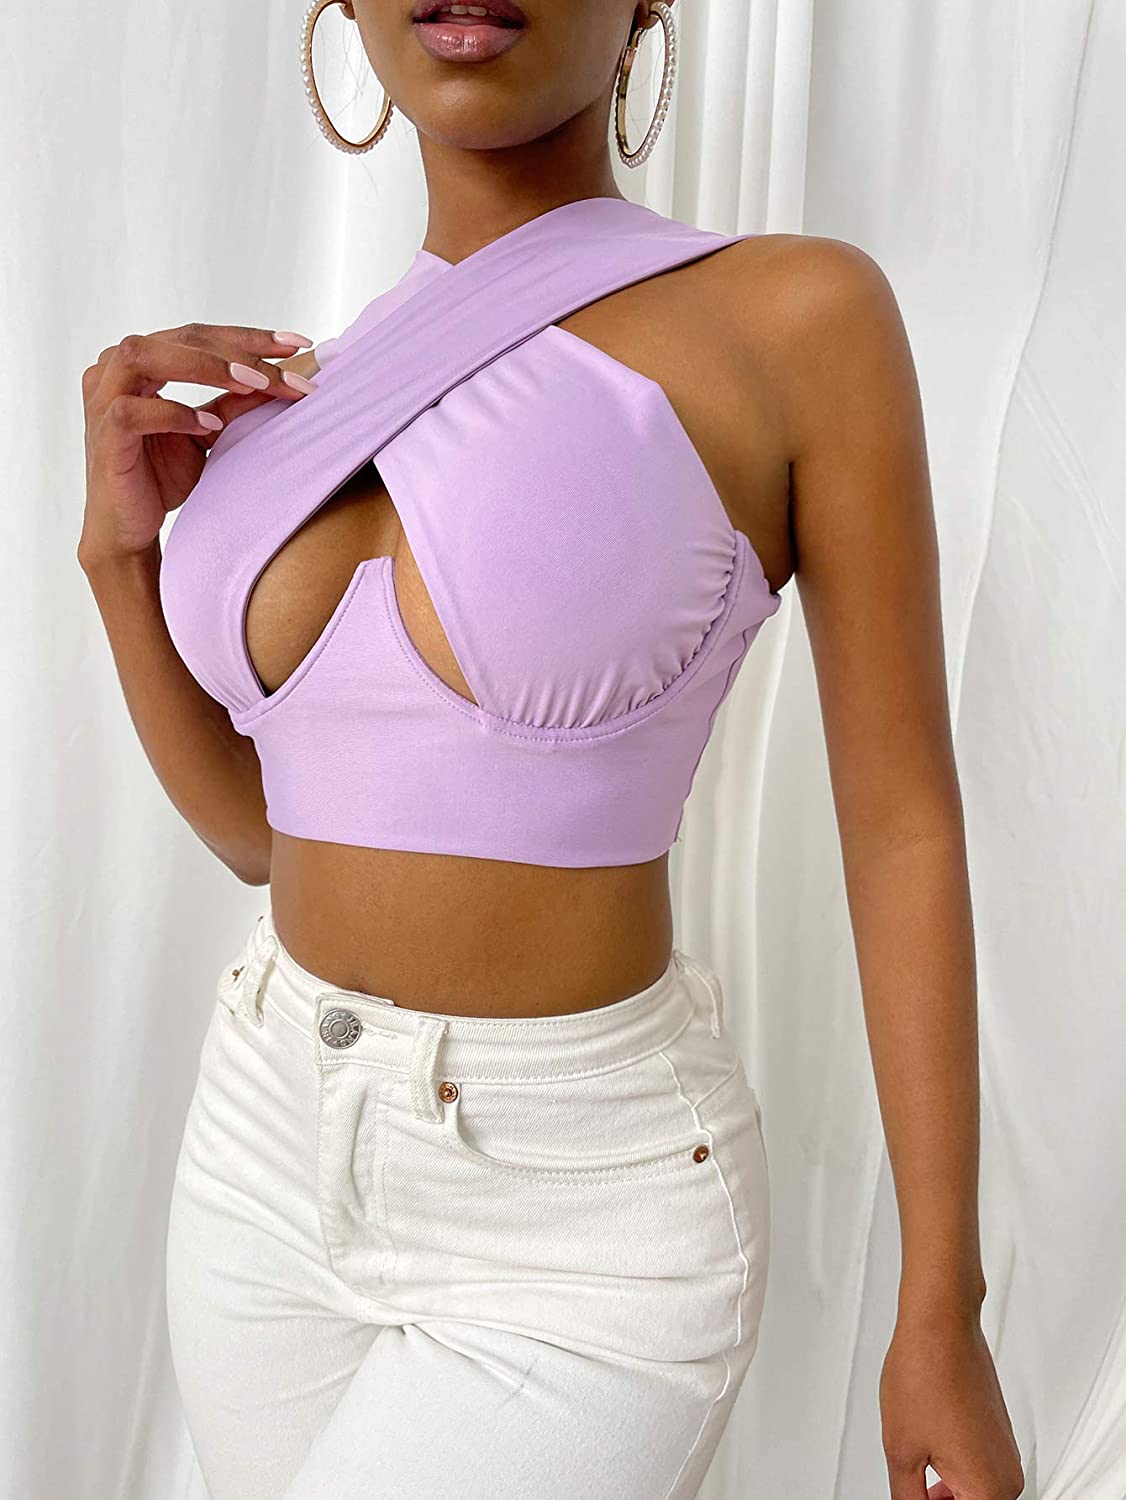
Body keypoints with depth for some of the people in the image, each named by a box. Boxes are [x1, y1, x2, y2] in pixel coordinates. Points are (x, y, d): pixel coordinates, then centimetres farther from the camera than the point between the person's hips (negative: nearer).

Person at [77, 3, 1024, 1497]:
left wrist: (943, 1313, -7)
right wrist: (120, 545, -4)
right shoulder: (318, 390, 4)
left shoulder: (799, 315, -12)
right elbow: (259, 825, 10)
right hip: (274, 1144, 6)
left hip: (585, 1209, -5)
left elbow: (904, 823, -10)